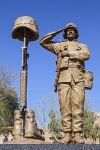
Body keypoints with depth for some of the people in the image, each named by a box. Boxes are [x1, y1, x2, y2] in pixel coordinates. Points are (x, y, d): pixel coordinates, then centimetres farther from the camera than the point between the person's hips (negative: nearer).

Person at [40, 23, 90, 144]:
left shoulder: (82, 46, 22)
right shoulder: (59, 45, 25)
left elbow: (86, 55, 0)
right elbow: (43, 42, 20)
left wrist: (69, 53, -3)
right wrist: (57, 32, 20)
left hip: (78, 78, -1)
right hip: (63, 78, 1)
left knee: (77, 105, -11)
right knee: (65, 105, -7)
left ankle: (78, 134, -13)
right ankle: (67, 135, -8)